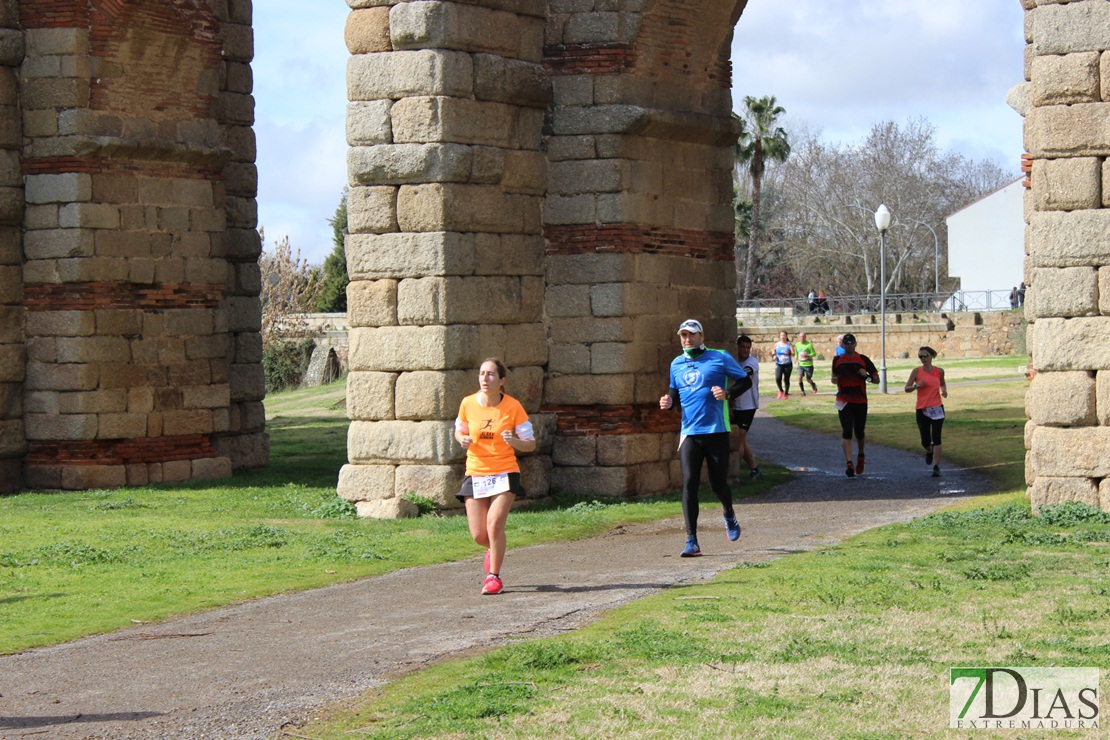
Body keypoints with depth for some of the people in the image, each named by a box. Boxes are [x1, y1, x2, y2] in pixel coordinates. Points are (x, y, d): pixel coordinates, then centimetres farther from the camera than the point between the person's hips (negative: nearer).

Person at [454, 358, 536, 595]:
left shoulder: (513, 407, -8)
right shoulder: (468, 404, -3)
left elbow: (530, 444, -2)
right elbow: (459, 430, 16)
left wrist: (514, 441, -24)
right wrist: (462, 439, -8)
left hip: (505, 473, -2)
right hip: (475, 475, 2)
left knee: (494, 523, -20)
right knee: (479, 535, -1)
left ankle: (494, 576, 0)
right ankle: (494, 550, 38)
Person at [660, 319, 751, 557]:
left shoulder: (720, 358, -1)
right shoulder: (676, 364, 11)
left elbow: (746, 380, 3)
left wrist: (727, 393, -15)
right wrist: (669, 401, 0)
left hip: (716, 431, -3)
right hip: (689, 432, 3)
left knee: (718, 484, 4)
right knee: (689, 483, -9)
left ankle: (729, 515, 40)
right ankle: (691, 541, -9)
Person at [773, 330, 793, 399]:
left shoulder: (789, 344, -1)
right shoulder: (777, 344, 5)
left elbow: (793, 354, -8)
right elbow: (774, 351, 22)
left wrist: (789, 353, -29)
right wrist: (774, 355, 1)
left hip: (788, 365, -1)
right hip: (779, 365, 1)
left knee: (786, 380, 3)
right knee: (778, 378, -17)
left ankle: (786, 393, 21)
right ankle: (781, 391, 8)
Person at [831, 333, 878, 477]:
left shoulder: (863, 360, 1)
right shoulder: (837, 360, 7)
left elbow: (877, 379, 3)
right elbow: (834, 377, 22)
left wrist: (867, 375, -17)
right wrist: (835, 379, -2)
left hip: (861, 401, 0)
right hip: (844, 401, 0)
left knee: (859, 432, 11)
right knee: (846, 431, -13)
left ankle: (861, 456, 38)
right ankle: (849, 463, -19)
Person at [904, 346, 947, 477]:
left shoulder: (939, 371, 3)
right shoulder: (917, 371, -1)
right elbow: (907, 388, 2)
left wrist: (944, 390, 0)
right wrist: (916, 386, -18)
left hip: (937, 408, 0)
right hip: (922, 409, 0)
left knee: (936, 438, -7)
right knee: (925, 441, 1)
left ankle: (936, 466, -4)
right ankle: (929, 451, 37)